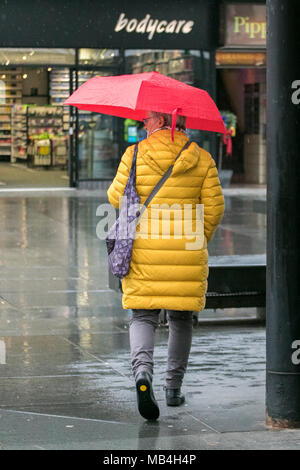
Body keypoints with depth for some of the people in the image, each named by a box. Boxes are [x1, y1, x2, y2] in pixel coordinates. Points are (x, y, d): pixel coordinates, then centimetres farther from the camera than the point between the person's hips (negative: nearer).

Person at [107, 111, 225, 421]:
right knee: (181, 319, 15)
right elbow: (214, 207, 0)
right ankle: (173, 387, 19)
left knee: (143, 316, 3)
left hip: (144, 252, -1)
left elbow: (116, 198, 2)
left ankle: (142, 370, -24)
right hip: (188, 255, 2)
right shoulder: (202, 159, 2)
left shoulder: (135, 155, -4)